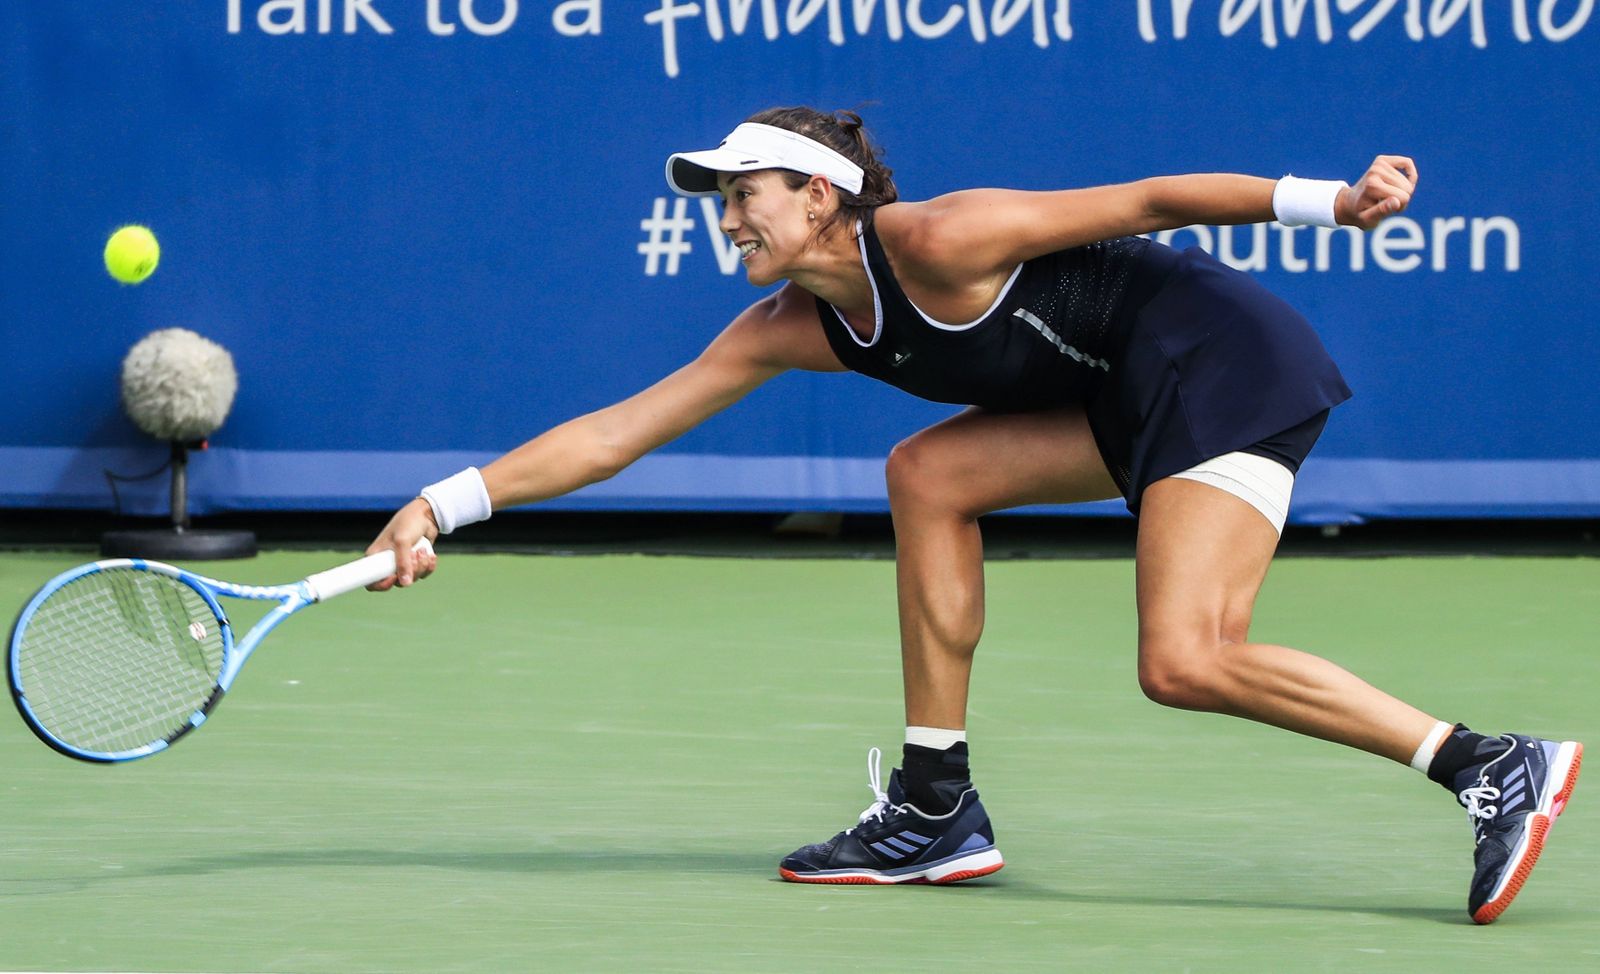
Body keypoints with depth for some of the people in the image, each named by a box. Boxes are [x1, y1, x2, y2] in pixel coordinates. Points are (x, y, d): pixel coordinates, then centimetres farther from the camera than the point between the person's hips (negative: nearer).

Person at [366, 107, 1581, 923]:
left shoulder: (935, 242, -18)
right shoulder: (796, 326, 6)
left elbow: (1143, 199, -17)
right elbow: (617, 430, 7)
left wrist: (1324, 201, -22)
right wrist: (447, 505, 3)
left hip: (1229, 360, -9)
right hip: (1135, 400, 9)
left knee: (1186, 662, -21)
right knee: (929, 474, 4)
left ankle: (1497, 767, -20)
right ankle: (935, 812, 5)